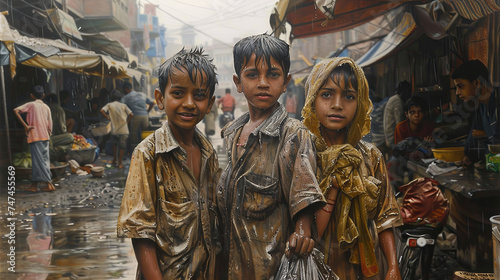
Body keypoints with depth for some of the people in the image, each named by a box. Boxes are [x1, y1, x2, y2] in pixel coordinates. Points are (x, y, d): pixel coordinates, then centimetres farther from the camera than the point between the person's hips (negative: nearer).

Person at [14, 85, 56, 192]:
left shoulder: (31, 104, -2)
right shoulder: (46, 107, 10)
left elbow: (16, 110, -16)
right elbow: (50, 126, 9)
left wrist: (25, 125, -14)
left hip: (35, 136, -5)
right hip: (45, 137, 5)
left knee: (39, 160, -5)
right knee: (44, 160, 8)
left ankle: (49, 184, -11)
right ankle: (34, 185, 11)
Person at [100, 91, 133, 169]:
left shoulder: (109, 105, 5)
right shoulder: (123, 105, 6)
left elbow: (102, 111, -12)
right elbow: (131, 115, -3)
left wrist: (107, 117, 3)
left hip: (114, 129, 1)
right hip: (123, 130, -1)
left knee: (114, 144, 24)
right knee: (122, 146, 4)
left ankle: (114, 159, 29)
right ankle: (120, 163, 4)